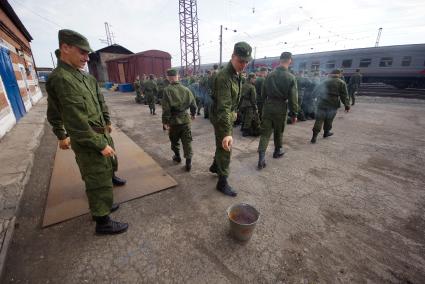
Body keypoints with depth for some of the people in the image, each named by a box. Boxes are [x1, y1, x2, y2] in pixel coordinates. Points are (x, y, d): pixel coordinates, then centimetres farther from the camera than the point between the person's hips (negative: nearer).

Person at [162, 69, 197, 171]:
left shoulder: (167, 90, -13)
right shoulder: (186, 89, -1)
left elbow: (166, 108, -16)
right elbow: (193, 104, 5)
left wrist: (165, 121, -8)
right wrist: (193, 114, 22)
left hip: (174, 120, -2)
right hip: (185, 119, 3)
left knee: (174, 140, 19)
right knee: (187, 141, 7)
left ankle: (177, 157, 37)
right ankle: (188, 162, 7)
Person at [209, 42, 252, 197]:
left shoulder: (236, 74, 6)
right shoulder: (224, 77, -26)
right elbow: (223, 107, -36)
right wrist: (227, 132, -43)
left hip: (228, 116, 9)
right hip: (221, 118, -9)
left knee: (221, 145, 23)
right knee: (225, 149, -2)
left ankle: (215, 166, 45)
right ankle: (222, 183, 13)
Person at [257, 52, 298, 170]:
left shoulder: (270, 75, 2)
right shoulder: (291, 77, -8)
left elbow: (263, 93, 7)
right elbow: (293, 98, -8)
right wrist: (294, 113, -1)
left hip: (268, 107, 2)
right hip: (281, 108, -2)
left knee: (265, 132, 3)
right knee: (278, 132, 17)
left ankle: (261, 158, -5)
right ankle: (277, 151, 37)